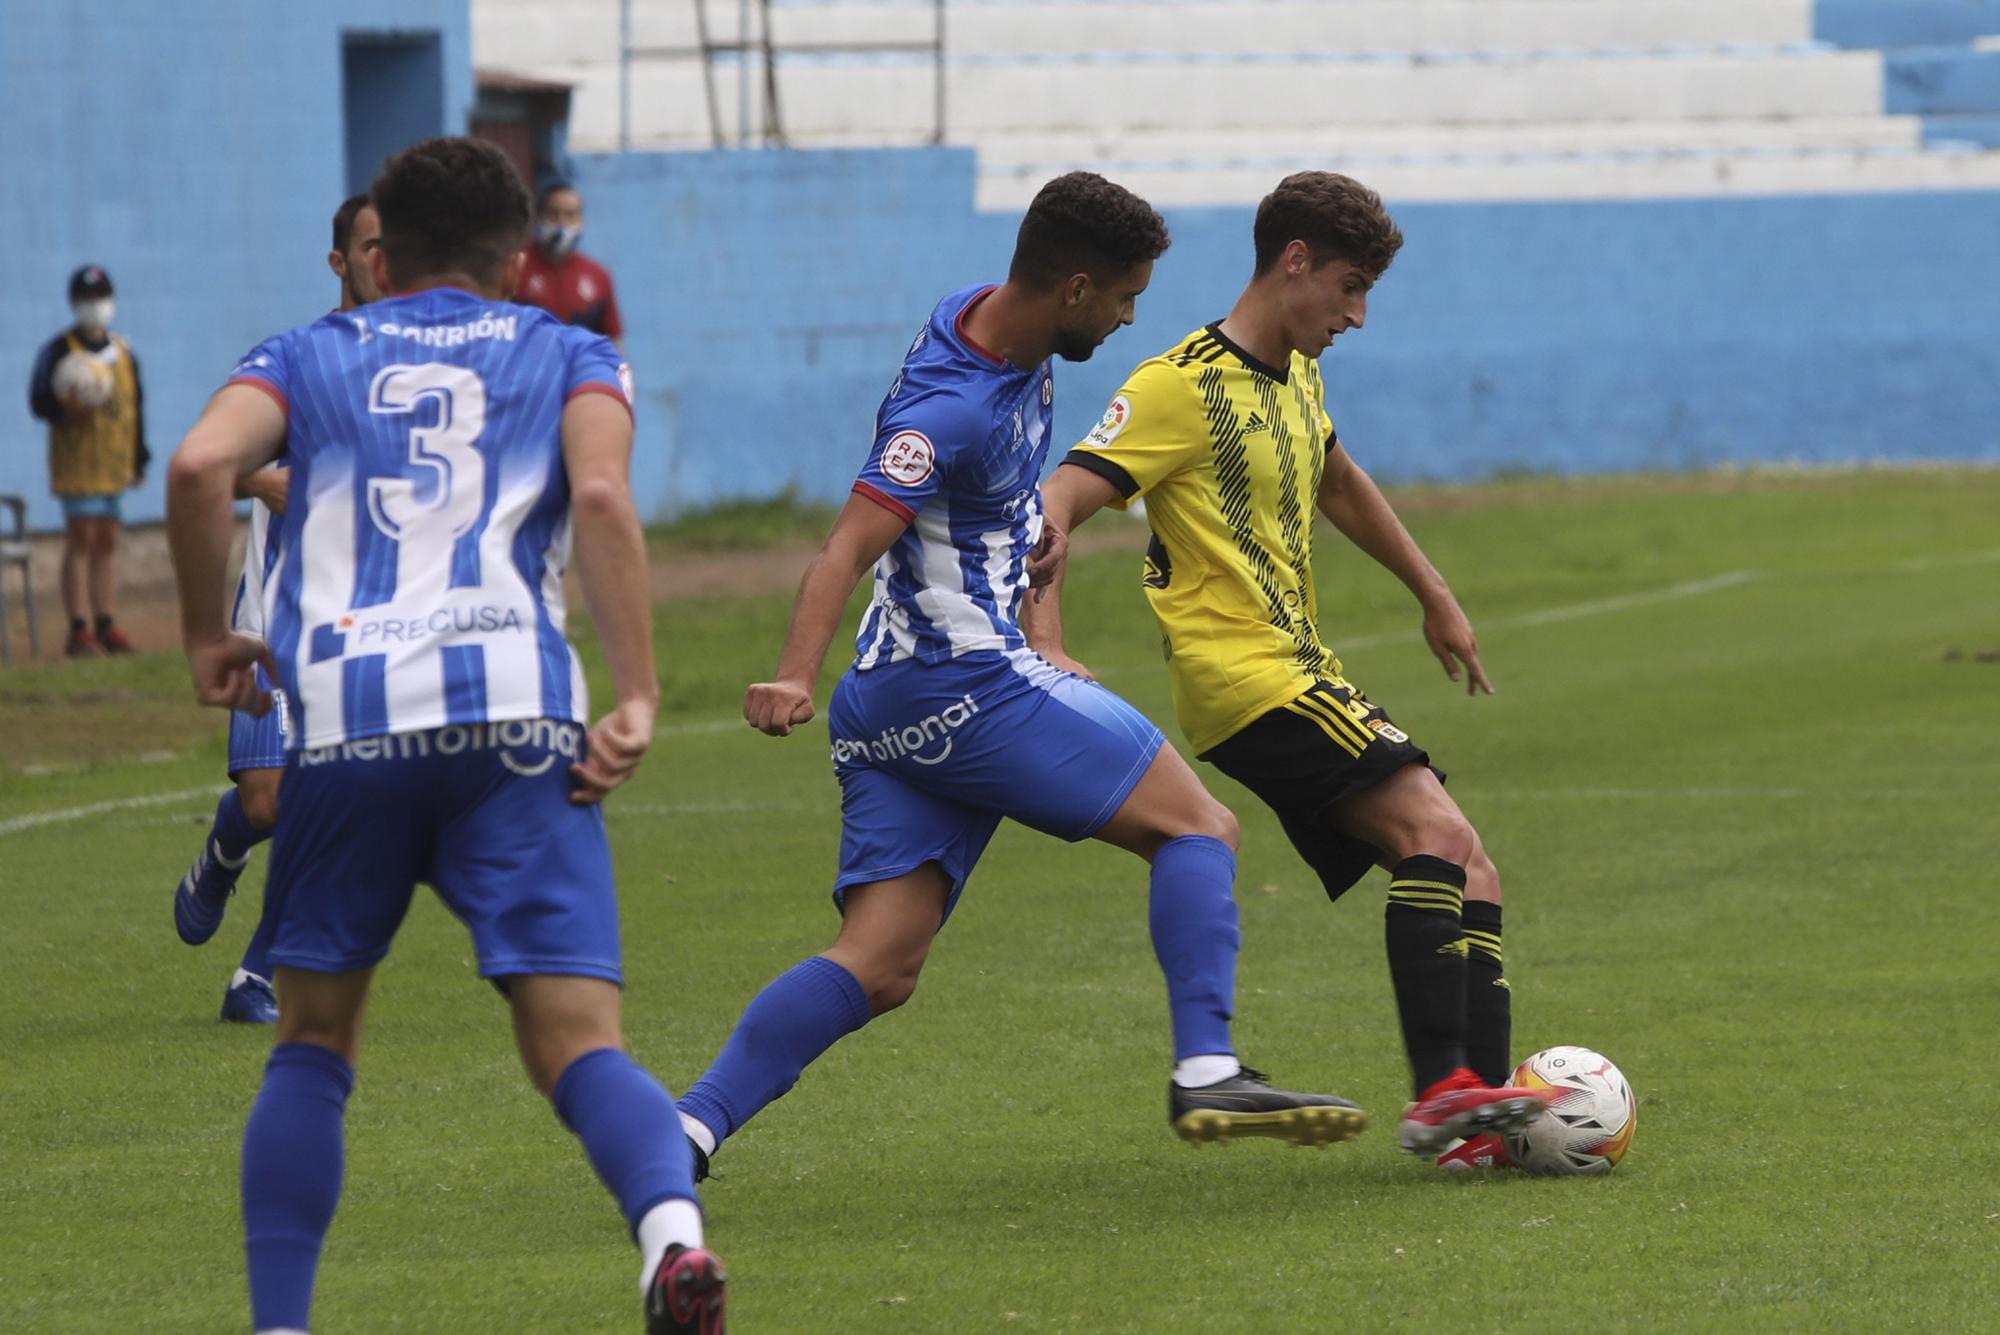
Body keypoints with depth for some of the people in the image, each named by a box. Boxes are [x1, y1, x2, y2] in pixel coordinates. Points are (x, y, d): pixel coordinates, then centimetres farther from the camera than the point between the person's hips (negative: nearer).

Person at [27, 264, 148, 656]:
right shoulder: (58, 351, -5)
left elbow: (136, 406, 19)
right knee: (81, 540, -8)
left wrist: (139, 458, 18)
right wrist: (69, 406, -28)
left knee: (108, 542, 8)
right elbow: (39, 401, -7)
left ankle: (105, 626, 13)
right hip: (75, 461, -6)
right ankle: (79, 631, -7)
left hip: (114, 464, 6)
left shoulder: (123, 352, 13)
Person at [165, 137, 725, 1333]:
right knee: (578, 1044, -6)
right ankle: (672, 1226, -35)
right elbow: (602, 494, -2)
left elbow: (202, 466, 0)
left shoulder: (308, 356, 21)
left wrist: (207, 637, 13)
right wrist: (639, 699, -5)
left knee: (314, 1045, 18)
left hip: (344, 722, 1)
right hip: (517, 709, -1)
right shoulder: (572, 356, 20)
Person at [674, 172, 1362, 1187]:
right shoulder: (950, 408, -20)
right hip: (966, 685, -9)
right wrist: (795, 676, -44)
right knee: (1198, 827, -6)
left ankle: (688, 1129, -10)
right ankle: (1206, 1074, -14)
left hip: (894, 706, 9)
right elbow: (848, 547, -30)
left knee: (879, 968, 0)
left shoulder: (996, 318, 8)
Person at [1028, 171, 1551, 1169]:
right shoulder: (1182, 386, -11)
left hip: (1304, 674, 10)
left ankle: (1483, 1107, -4)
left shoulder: (1295, 378, 17)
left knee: (1469, 878, 2)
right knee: (1436, 830, -24)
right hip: (1245, 677, -10)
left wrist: (1436, 599, 43)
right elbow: (1055, 506, -18)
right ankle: (1443, 1089, -29)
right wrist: (1045, 647, -31)